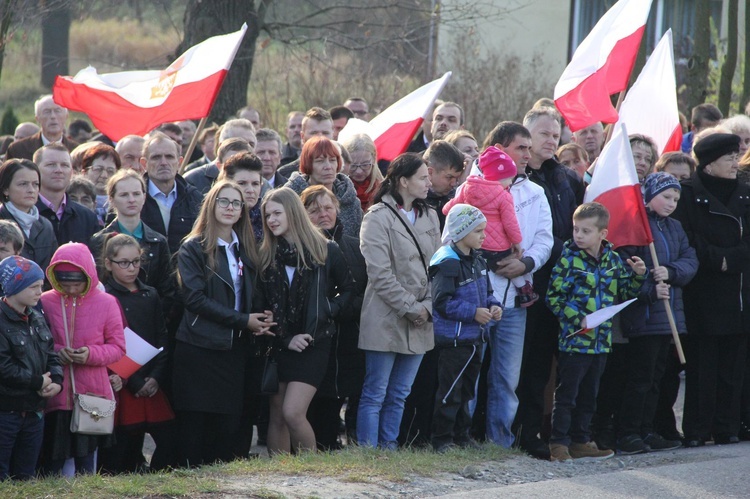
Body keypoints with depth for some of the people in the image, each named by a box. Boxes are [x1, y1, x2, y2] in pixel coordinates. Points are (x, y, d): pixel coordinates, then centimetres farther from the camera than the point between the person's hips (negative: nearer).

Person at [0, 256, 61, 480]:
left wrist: (56, 381, -6)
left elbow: (51, 355, 14)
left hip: (33, 410, 8)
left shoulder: (37, 319, 10)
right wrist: (38, 382, -14)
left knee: (26, 476, 13)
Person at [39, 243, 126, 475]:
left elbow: (118, 348, 2)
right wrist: (55, 352, -14)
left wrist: (92, 354, -16)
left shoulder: (106, 303, -2)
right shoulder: (45, 302, -1)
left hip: (91, 395, 0)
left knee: (85, 460, 6)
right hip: (55, 394, 0)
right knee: (52, 460, 2)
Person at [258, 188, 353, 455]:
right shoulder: (266, 256, 4)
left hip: (314, 343, -3)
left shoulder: (326, 251, -1)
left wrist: (328, 311, -7)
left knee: (293, 413, -15)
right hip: (279, 346, 3)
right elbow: (263, 306, 3)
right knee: (276, 416, 4)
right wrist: (286, 338, -6)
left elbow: (348, 290, 9)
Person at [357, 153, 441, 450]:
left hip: (419, 322, 7)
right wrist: (410, 307, -14)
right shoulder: (378, 217, -9)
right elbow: (380, 274, -14)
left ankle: (389, 446, 18)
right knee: (375, 394, -2)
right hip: (386, 321, -7)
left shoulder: (429, 217, 12)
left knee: (400, 394, 12)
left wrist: (427, 306, -3)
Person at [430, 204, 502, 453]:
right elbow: (442, 302, -20)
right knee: (450, 392, -5)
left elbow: (485, 292, 23)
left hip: (474, 338, 9)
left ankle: (462, 435, 25)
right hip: (453, 338, -9)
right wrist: (473, 312, -20)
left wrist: (493, 305, 1)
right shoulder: (447, 263, -17)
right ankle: (442, 439, 1)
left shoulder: (477, 261, 11)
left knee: (466, 390, 16)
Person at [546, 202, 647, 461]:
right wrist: (577, 319, -19)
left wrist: (637, 275, -2)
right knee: (566, 394, -2)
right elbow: (554, 297, -10)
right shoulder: (569, 258, -8)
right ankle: (559, 443, 4)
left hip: (600, 341, 6)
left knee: (588, 396, 15)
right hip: (574, 340, -5)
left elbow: (625, 293, 16)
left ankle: (580, 441, 24)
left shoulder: (613, 260, 7)